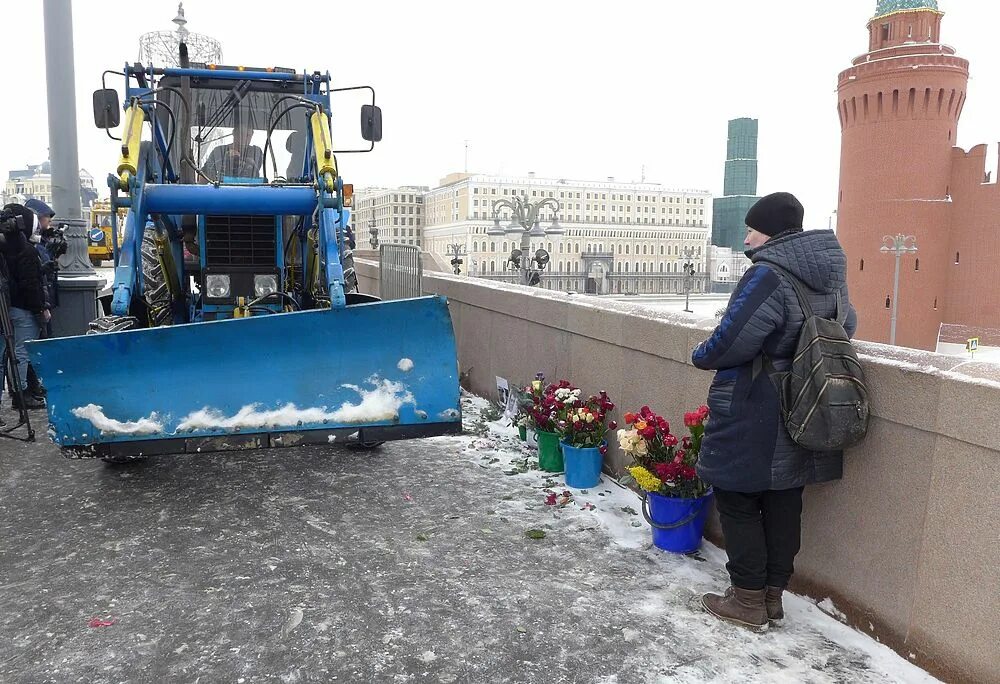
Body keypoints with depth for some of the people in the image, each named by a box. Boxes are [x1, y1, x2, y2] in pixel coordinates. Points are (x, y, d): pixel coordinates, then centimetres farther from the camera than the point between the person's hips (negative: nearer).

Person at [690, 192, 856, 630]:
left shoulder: (768, 276, -21)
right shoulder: (831, 278, 8)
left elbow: (730, 343, -23)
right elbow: (846, 328, 21)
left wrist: (700, 356, -3)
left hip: (754, 421, -8)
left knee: (739, 504, 6)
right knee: (783, 505, 16)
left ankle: (748, 602, 16)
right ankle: (773, 595, 28)